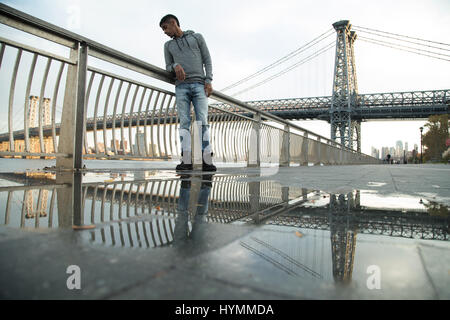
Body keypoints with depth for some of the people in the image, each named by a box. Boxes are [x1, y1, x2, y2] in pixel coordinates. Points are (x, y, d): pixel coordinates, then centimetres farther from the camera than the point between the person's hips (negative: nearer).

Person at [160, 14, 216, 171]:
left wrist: (209, 81, -6)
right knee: (184, 122, -9)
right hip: (181, 86, 2)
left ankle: (207, 161, -17)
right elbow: (168, 67, 16)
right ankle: (186, 161, -15)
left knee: (202, 121, -12)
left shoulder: (197, 37, 14)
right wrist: (176, 66, -9)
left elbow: (207, 60, 8)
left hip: (199, 85, -2)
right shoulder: (168, 45, 21)